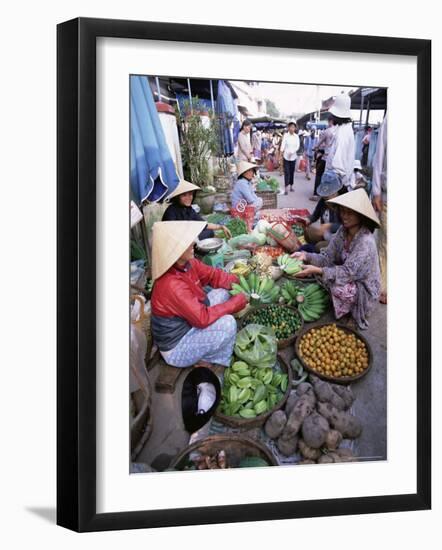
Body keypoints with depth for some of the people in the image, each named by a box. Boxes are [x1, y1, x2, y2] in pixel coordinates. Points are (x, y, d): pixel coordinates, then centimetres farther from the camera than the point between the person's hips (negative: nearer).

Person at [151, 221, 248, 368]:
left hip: (187, 324, 9)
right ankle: (206, 360, 2)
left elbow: (213, 274, 8)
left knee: (222, 293, 5)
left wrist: (236, 281, -8)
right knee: (227, 323, -22)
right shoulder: (172, 285, -34)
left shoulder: (188, 264, -8)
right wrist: (236, 303, -23)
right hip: (176, 349, -9)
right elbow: (202, 318, -31)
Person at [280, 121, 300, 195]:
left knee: (292, 172, 11)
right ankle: (286, 188, -8)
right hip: (286, 156, -3)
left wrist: (292, 152, -17)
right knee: (287, 172, -7)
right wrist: (281, 151, -35)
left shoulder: (296, 136, 4)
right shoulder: (285, 135, -6)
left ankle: (291, 186, 24)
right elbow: (283, 144, -16)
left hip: (293, 157, 3)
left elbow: (297, 146, -1)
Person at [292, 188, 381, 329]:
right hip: (349, 276, 7)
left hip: (364, 290, -7)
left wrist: (318, 270, -39)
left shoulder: (365, 242, -29)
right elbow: (328, 257, -6)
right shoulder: (343, 231, -6)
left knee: (339, 288, -33)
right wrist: (306, 256, -23)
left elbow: (348, 272, -31)